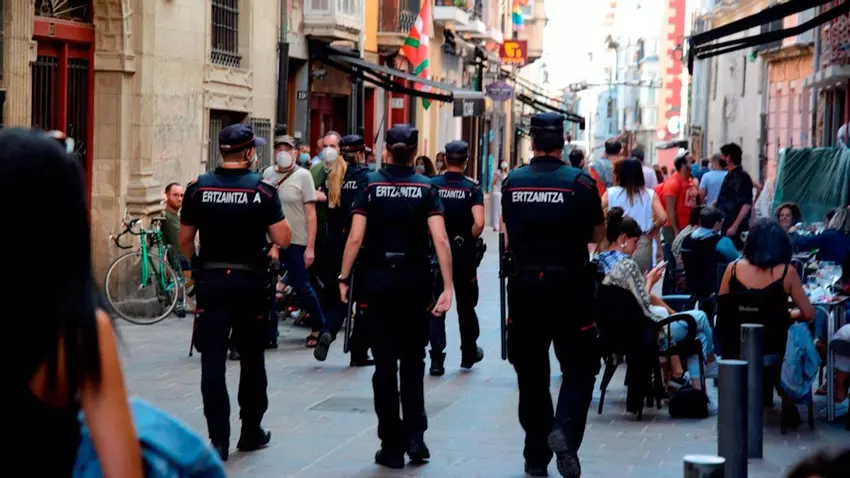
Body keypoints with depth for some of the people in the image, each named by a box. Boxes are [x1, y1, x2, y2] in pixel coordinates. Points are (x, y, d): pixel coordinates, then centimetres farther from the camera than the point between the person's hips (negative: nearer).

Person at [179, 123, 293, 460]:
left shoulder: (198, 188, -1)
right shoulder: (262, 190, -7)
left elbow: (185, 239, 4)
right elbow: (283, 239, -9)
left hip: (210, 280, 1)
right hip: (250, 281, -1)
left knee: (213, 361, 0)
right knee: (251, 359, 14)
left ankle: (219, 438, -5)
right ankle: (251, 432, 24)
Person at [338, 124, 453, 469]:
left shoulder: (371, 185, -3)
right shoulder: (426, 188, -2)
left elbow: (356, 237, -10)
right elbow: (440, 239, -11)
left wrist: (344, 278, -1)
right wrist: (447, 287, -12)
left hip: (377, 281, -1)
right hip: (415, 282, 1)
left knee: (385, 363, 5)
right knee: (413, 361, 16)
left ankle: (392, 446, 7)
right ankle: (415, 435, 4)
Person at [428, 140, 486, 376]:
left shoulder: (432, 185, -4)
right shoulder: (472, 187, -7)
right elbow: (478, 223, -19)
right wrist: (470, 239, -1)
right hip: (464, 253, 0)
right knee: (466, 305, 17)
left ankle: (437, 359, -5)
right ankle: (469, 353, 32)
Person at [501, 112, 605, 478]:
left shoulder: (512, 182, 0)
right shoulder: (580, 182, -8)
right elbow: (597, 234, 1)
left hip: (524, 284, 3)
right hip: (569, 284, -3)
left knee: (531, 372, 11)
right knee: (579, 367, 7)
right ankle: (564, 431, -16)